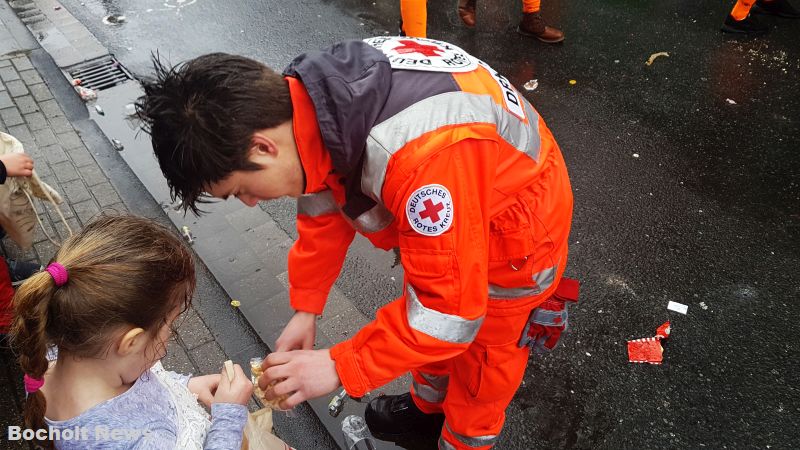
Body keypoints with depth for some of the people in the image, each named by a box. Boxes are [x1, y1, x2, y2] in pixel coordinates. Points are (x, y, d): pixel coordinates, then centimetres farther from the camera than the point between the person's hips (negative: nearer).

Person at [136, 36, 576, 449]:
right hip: (453, 206, 7)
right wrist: (305, 309, -1)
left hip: (514, 227, -7)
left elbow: (452, 308, -34)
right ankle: (429, 403, 55)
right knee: (425, 321, 26)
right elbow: (325, 203, -2)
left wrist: (338, 367, -26)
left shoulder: (420, 157, -44)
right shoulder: (304, 100, -18)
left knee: (480, 357, 14)